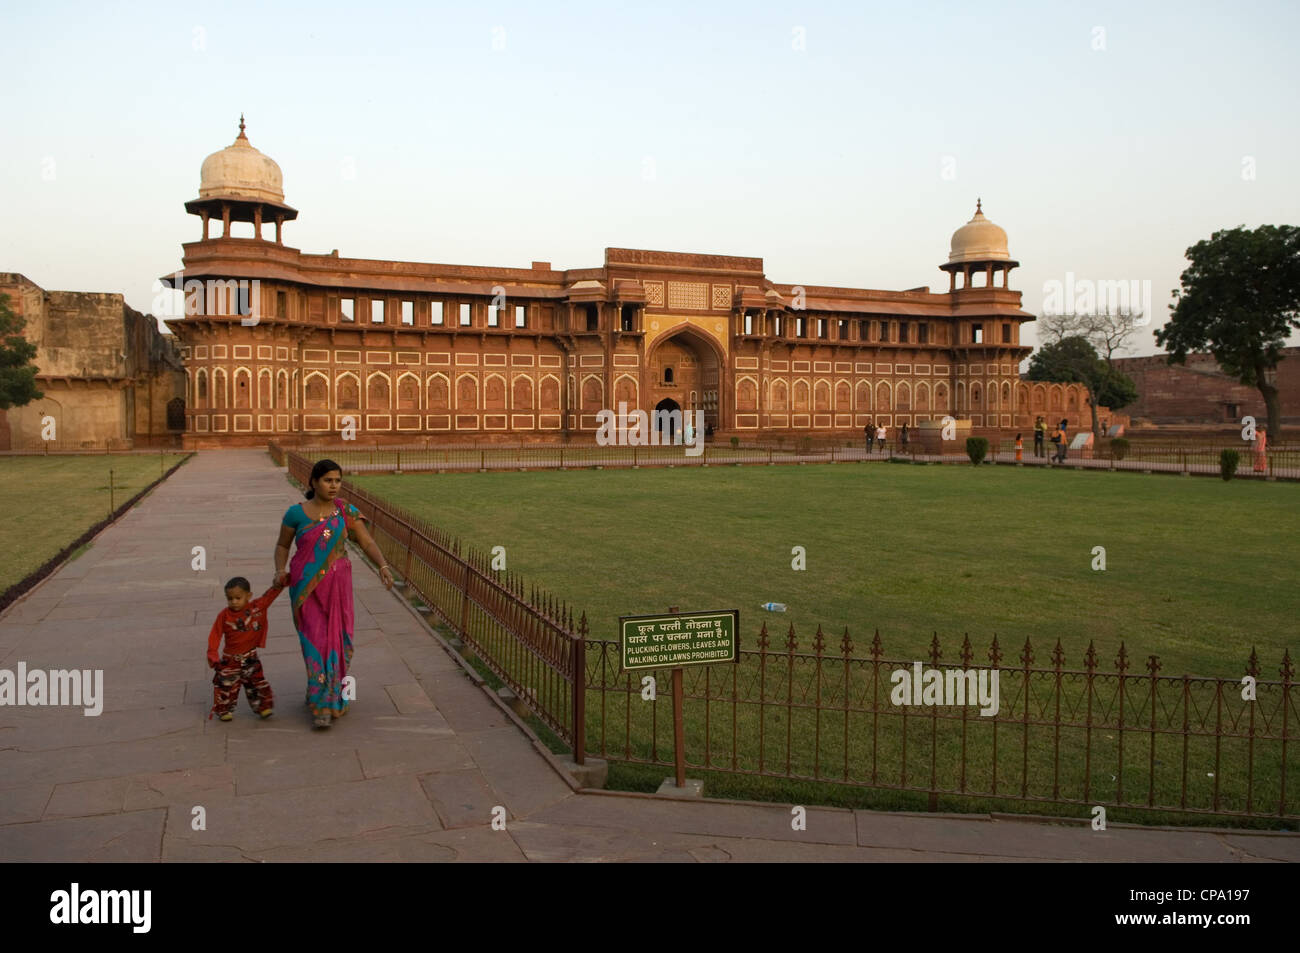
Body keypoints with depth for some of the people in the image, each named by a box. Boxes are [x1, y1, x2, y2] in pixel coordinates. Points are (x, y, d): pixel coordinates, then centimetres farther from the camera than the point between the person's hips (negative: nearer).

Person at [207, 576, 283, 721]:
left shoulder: (257, 607, -8)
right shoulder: (224, 615, -11)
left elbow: (270, 595, -11)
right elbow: (215, 635, -8)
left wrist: (278, 583, -29)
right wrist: (212, 654, -14)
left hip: (250, 657, 1)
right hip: (230, 659, 0)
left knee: (257, 682, 4)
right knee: (226, 685, 7)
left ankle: (263, 706, 17)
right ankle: (224, 710, 22)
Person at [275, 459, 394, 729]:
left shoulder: (346, 512, -1)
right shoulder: (296, 513, -4)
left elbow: (368, 543, -5)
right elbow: (282, 545, 7)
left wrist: (384, 566, -22)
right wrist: (280, 571, -10)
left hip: (337, 585, 2)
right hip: (306, 587, -2)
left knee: (336, 639, 6)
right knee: (315, 641, -4)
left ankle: (331, 693, 28)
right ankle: (321, 705, 4)